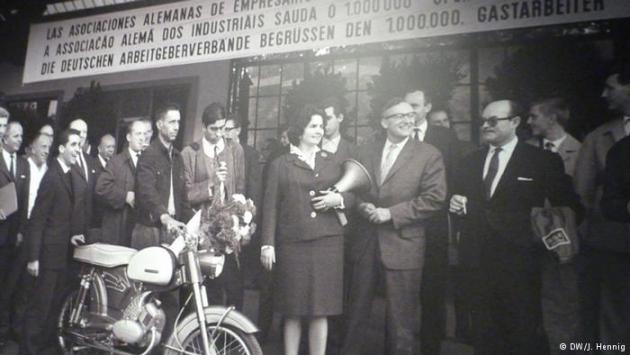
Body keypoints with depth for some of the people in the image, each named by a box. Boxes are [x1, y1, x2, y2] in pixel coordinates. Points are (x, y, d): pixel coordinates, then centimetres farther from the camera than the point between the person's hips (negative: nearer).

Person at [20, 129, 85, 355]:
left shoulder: (67, 174, 10)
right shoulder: (52, 176, -16)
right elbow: (37, 218, -18)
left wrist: (70, 236, 7)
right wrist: (33, 257, -19)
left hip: (63, 250, 8)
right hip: (50, 251, -8)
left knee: (56, 303, 15)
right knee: (40, 304, 0)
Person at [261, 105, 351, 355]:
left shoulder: (331, 163, 14)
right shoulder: (280, 164, 6)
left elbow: (352, 195, 17)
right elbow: (270, 206, 2)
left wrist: (339, 199, -5)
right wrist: (268, 244, -6)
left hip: (327, 242, 2)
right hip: (292, 243, -2)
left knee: (321, 308, 4)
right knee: (293, 310, 3)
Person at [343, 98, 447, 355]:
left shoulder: (429, 155, -4)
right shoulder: (366, 152, 10)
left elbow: (434, 198, -11)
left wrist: (390, 213, -15)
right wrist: (364, 206, -10)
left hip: (403, 244, -4)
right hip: (366, 242, 4)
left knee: (401, 318, 6)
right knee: (357, 310, 16)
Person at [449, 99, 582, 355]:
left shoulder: (544, 161, -3)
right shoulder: (470, 162, 11)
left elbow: (570, 208, -2)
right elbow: (460, 201, 16)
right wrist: (456, 206, -5)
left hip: (519, 264, -4)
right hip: (478, 260, 4)